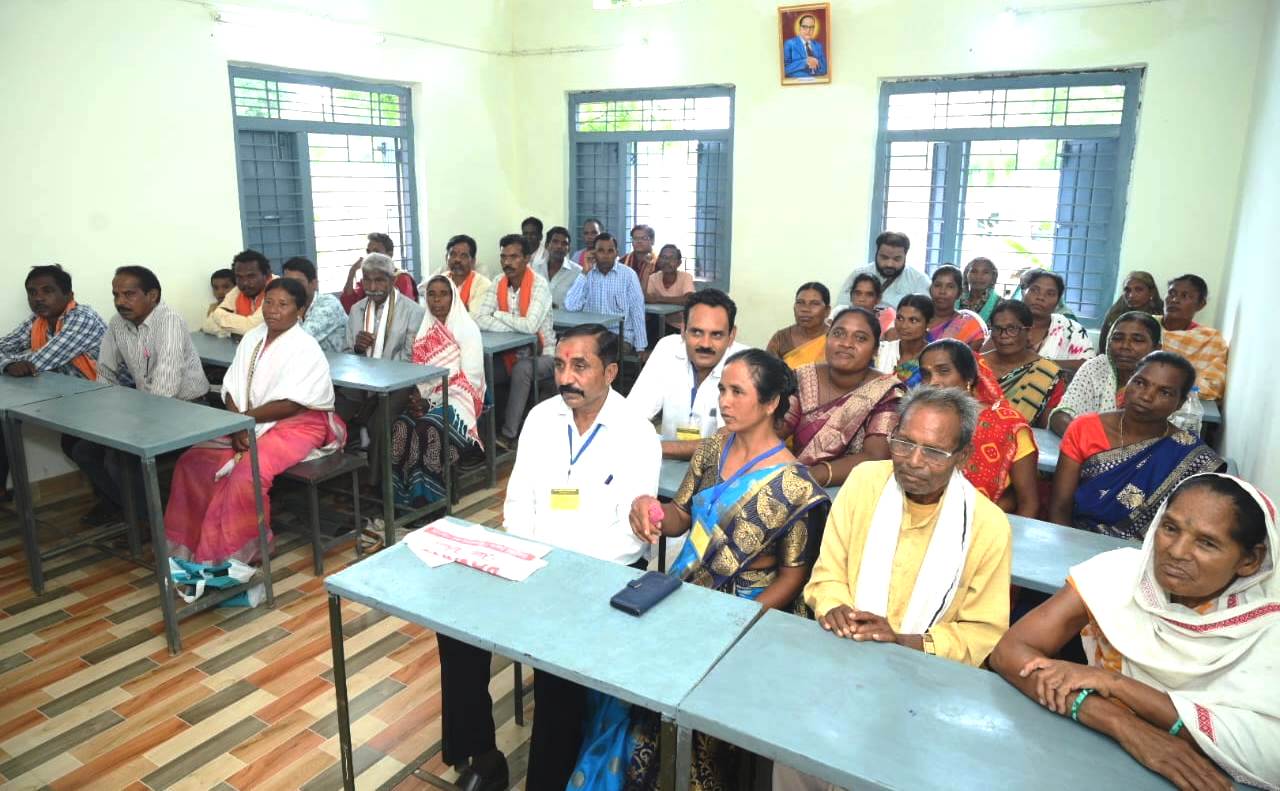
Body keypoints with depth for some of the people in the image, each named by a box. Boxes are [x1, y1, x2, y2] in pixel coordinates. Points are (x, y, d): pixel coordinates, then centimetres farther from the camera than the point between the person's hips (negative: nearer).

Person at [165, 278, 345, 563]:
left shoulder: (305, 348, -13)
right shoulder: (253, 338, 8)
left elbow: (290, 405, -19)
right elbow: (232, 388, 6)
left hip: (298, 424, -8)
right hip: (250, 424, 8)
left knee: (247, 473, -30)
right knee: (193, 461, -7)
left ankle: (237, 552, -13)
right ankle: (193, 543, 4)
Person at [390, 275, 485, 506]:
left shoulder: (467, 329, -4)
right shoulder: (425, 329, 13)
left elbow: (470, 378, -11)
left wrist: (431, 400, -15)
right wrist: (418, 396, -11)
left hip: (458, 398, -5)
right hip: (428, 398, 5)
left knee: (429, 426, -33)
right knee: (401, 425, -25)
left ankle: (432, 497, -21)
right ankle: (408, 495, -18)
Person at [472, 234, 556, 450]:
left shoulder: (539, 285, -16)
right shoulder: (498, 284, -1)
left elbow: (530, 326, -29)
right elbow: (479, 319, -13)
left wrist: (498, 314, -14)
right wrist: (517, 326, -24)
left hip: (541, 355, -5)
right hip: (510, 353, 5)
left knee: (522, 369, -33)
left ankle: (509, 434, -22)